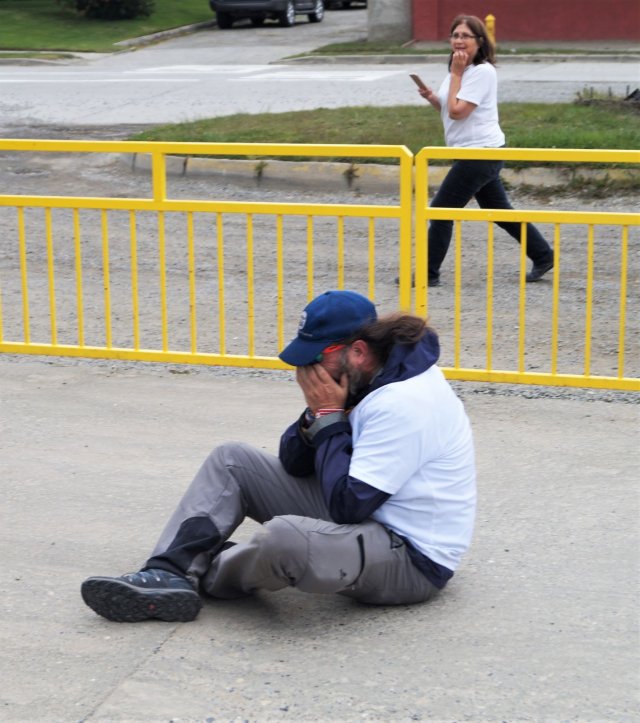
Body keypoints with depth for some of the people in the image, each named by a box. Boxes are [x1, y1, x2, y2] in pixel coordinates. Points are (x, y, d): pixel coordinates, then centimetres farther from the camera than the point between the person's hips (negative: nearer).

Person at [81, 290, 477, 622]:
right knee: (232, 461, 6)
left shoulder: (404, 403, -25)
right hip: (360, 515, 10)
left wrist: (329, 417, -18)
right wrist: (317, 413, -10)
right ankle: (168, 577, -10)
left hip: (412, 559, -10)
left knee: (284, 537, -38)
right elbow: (294, 463, 9)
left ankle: (208, 574, -4)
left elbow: (348, 503, -25)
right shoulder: (368, 380, 4)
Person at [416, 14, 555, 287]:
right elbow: (449, 110, 20)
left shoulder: (482, 72, -16)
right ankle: (543, 255, 25)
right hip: (475, 152, 10)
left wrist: (455, 74, -15)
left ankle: (428, 273, 1)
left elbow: (457, 111, -22)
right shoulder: (463, 69, 13)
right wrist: (431, 97, 2)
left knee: (441, 210, -7)